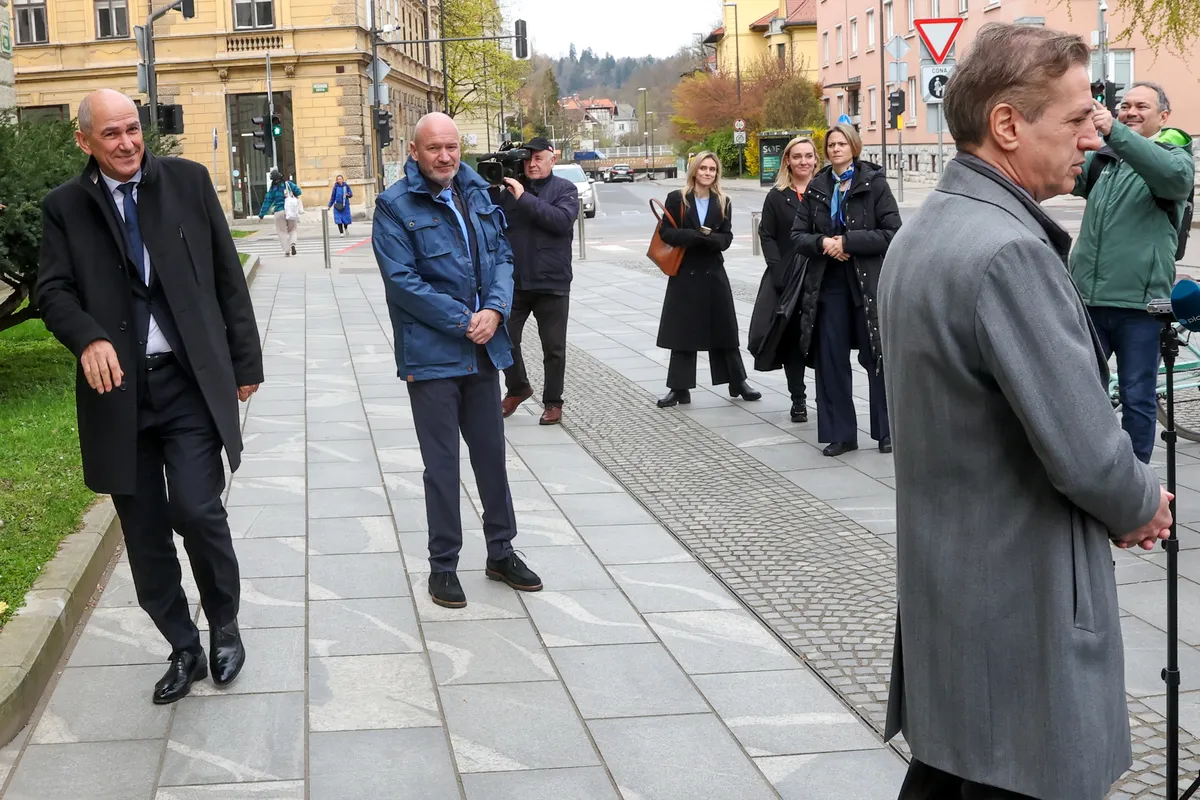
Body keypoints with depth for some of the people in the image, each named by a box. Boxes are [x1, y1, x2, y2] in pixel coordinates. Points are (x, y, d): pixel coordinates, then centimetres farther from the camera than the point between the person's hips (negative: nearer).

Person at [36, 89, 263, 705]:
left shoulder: (188, 181, 4)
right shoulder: (65, 207, 5)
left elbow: (227, 276, 6)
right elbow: (53, 290, -3)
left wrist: (245, 360, 5)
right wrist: (88, 339, -23)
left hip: (192, 382, -2)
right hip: (117, 388, 2)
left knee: (197, 511, -13)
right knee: (145, 537, 8)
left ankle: (224, 626, 14)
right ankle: (183, 650, 26)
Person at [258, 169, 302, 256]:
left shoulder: (272, 189, -1)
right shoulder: (288, 184, -1)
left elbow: (267, 202, 1)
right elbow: (298, 192, -5)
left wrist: (261, 215, 7)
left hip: (279, 212, -1)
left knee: (282, 232, 9)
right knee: (292, 229, 16)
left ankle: (287, 251, 1)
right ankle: (293, 243, -12)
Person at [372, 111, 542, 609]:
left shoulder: (478, 194, 9)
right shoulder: (395, 206, -9)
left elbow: (502, 257, 8)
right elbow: (403, 280, -16)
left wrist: (495, 311, -11)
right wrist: (463, 322, -17)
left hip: (484, 349, 5)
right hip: (431, 356, -5)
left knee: (492, 453, 14)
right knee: (442, 464, 2)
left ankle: (501, 552, 28)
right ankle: (443, 565, 15)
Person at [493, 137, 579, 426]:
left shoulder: (565, 189, -1)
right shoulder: (510, 186, 5)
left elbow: (562, 220, -19)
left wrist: (524, 198, -23)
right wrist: (491, 188, -15)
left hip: (551, 283, -2)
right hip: (514, 281, 2)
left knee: (554, 347, 6)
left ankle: (552, 402, 20)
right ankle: (517, 388, 29)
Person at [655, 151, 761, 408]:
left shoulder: (723, 202, 5)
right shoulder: (677, 198, -2)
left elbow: (726, 238, 0)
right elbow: (667, 233, -8)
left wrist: (708, 238, -21)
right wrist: (698, 235, -20)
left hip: (714, 273, 2)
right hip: (684, 273, -2)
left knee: (724, 328, 7)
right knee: (683, 331, 1)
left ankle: (738, 382, 18)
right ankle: (679, 388, 7)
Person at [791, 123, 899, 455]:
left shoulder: (874, 182, -4)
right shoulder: (816, 188, 9)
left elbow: (892, 233, -10)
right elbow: (798, 235, 8)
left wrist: (847, 241, -16)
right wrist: (822, 243, -12)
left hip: (868, 283, -4)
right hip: (828, 285, 4)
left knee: (877, 358, 3)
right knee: (831, 360, 5)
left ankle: (887, 431, 15)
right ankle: (840, 433, 14)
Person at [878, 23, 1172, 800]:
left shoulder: (922, 232, 8)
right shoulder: (1008, 250, -23)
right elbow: (1086, 453, -24)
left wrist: (1121, 496, 9)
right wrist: (1142, 506, -2)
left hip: (946, 587, 9)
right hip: (1020, 611, -9)